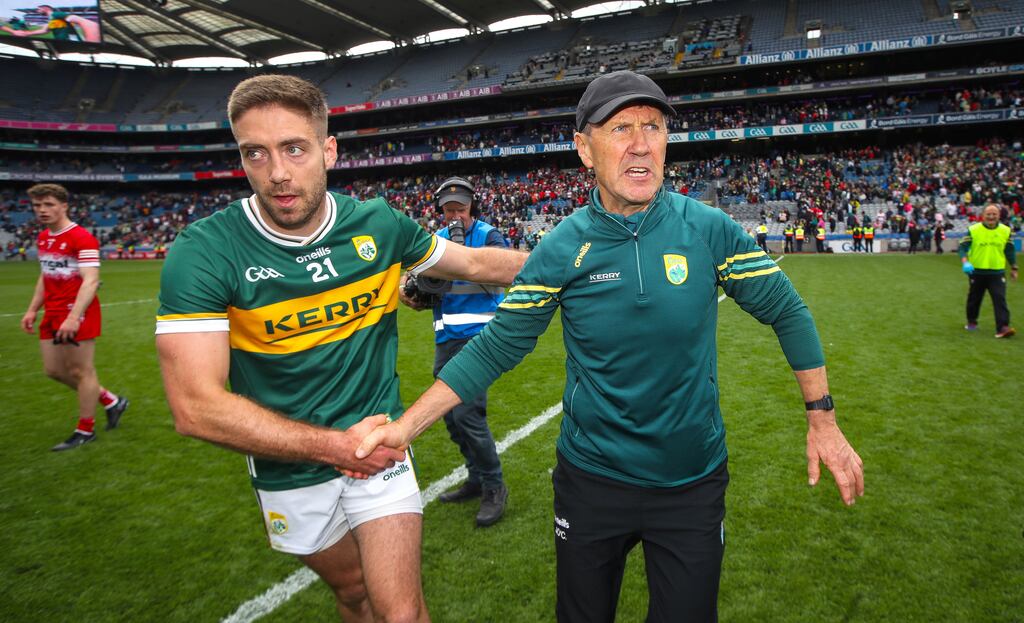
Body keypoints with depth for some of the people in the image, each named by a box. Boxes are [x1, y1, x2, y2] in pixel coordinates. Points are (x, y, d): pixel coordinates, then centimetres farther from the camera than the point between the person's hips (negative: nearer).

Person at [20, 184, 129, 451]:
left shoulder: (82, 238, -15)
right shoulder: (42, 238, 12)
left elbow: (91, 281, -22)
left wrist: (73, 317, -30)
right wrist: (33, 310, 17)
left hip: (77, 314, -9)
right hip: (52, 314, 9)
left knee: (81, 371, 1)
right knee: (54, 370, 12)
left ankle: (85, 429, 15)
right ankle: (111, 401, 27)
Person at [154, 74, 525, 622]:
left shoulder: (379, 225, -11)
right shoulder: (203, 252, -20)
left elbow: (475, 263, 5)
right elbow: (196, 407, -24)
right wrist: (335, 445, -23)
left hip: (378, 447, 1)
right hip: (288, 471, 0)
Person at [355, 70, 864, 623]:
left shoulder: (709, 229, -11)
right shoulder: (562, 249, -12)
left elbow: (786, 311, 1)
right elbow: (496, 347, -7)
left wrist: (822, 421, 1)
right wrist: (406, 426, -13)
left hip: (693, 482, 0)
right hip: (591, 479, 0)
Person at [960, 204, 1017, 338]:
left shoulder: (1006, 231, 2)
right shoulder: (973, 230, -6)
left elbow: (1010, 250, 12)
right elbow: (963, 247, -8)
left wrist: (1013, 268, 16)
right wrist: (965, 262, -25)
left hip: (997, 272, 1)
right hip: (977, 271, 0)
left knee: (1000, 299, -12)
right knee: (974, 298, 14)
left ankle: (1003, 327, -17)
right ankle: (971, 322, 34)